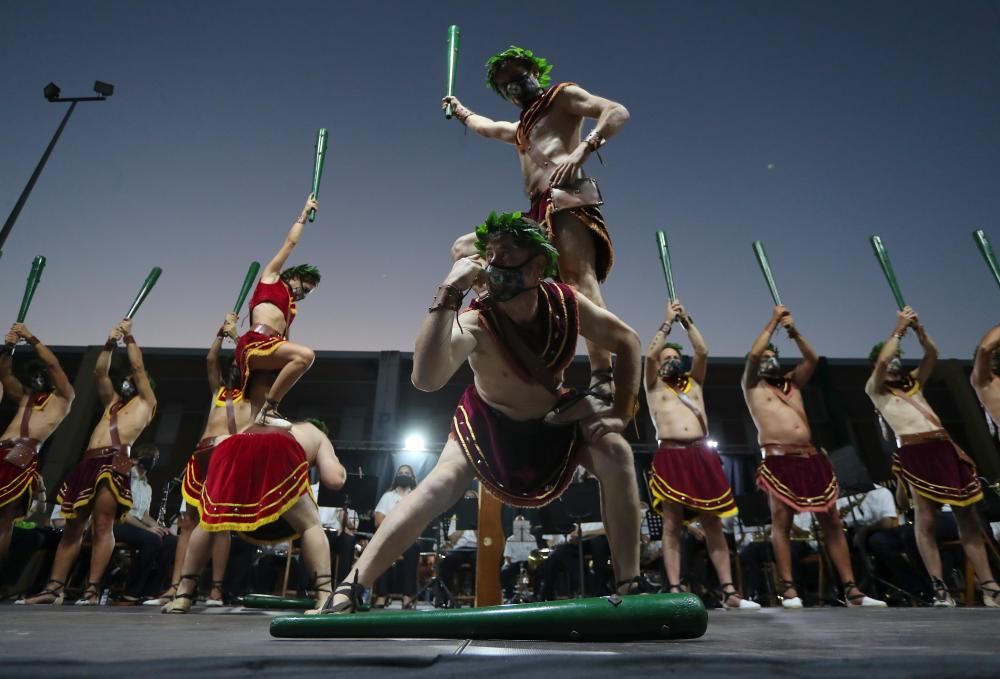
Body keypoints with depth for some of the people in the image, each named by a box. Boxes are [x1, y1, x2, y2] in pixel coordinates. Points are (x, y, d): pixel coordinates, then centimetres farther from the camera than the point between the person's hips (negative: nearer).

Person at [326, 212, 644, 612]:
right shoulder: (474, 323, -34)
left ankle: (629, 586, -6)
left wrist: (621, 412, -12)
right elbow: (426, 379, -55)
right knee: (440, 484, -23)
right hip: (489, 421, -3)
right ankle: (350, 589, -11)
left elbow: (627, 342, -6)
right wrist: (449, 294, -57)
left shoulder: (566, 303, -23)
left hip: (555, 418, 3)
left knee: (616, 455, -19)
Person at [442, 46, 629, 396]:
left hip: (566, 199, -8)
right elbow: (486, 127, 57)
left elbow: (618, 112, -2)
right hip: (538, 213, 9)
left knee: (580, 279, -28)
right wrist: (459, 109, 70)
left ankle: (603, 380, -38)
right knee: (463, 249, 6)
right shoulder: (520, 127, 36)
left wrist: (582, 150, -16)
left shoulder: (564, 95, 14)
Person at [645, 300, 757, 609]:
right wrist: (668, 321, 5)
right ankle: (674, 590, -4)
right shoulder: (654, 386, 13)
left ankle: (728, 591, 6)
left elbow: (703, 352, 10)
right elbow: (649, 354, -2)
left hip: (702, 456, 3)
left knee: (713, 525, 3)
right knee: (672, 525, -5)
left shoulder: (694, 382, 22)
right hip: (670, 456, -3)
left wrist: (687, 319, 11)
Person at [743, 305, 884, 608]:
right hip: (779, 460, -5)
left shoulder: (792, 382, 24)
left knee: (832, 522, 4)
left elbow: (812, 359, 12)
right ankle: (788, 589, -5)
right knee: (781, 523, -8)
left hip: (811, 458, 6)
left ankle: (851, 590, 9)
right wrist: (773, 322, 2)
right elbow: (752, 354, -7)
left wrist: (793, 331, 6)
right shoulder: (753, 386, 8)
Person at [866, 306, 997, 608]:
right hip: (914, 453, -6)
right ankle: (940, 589, -5)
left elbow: (932, 354, 18)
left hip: (945, 449, 6)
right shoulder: (875, 388, 7)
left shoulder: (914, 382, 25)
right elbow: (882, 361, -10)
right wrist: (899, 329, -1)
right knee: (925, 521, -7)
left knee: (968, 519, 4)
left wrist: (917, 328, 6)